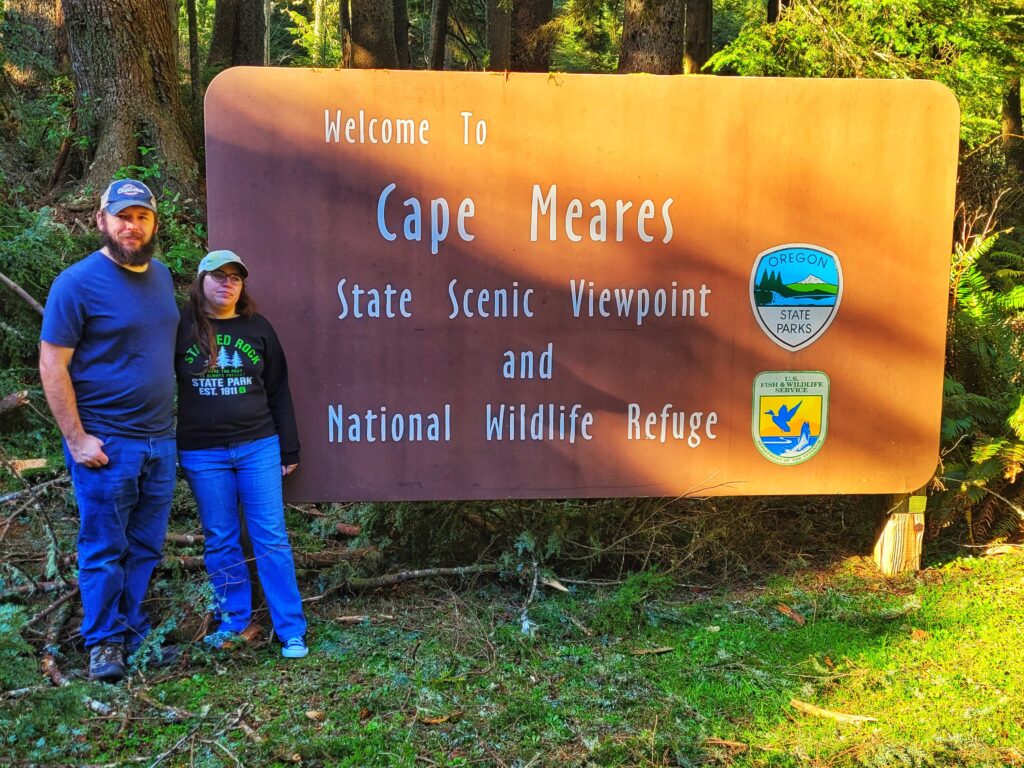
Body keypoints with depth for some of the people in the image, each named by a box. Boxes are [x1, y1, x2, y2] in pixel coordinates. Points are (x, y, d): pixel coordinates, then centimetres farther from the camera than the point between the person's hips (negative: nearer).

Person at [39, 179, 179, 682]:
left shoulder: (161, 276, 10)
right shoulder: (78, 282, -10)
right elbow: (51, 365, -11)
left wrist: (171, 421, 14)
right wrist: (76, 439, -15)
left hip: (160, 440, 6)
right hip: (105, 443, -6)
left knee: (146, 547, 12)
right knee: (104, 550, 3)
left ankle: (135, 632, 25)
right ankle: (105, 642, 17)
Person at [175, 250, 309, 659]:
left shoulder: (258, 328, 6)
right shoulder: (182, 327, 1)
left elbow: (278, 391, 10)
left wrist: (289, 449, 8)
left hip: (259, 447, 1)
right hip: (202, 454, 0)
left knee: (271, 538, 1)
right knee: (220, 541, 8)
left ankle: (291, 630, 7)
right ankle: (233, 621, 23)